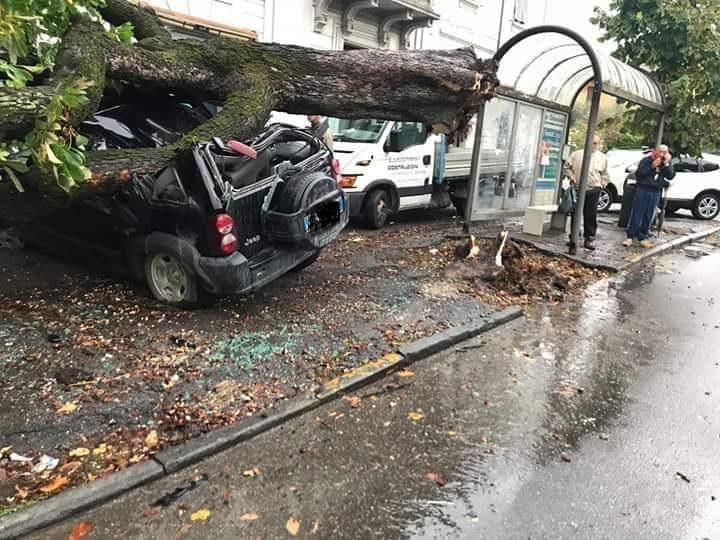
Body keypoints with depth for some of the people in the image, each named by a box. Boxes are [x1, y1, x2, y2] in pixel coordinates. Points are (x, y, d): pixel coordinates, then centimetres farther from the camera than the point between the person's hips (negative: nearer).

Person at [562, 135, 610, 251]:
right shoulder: (577, 154, 5)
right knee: (575, 214, 6)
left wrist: (602, 184, 7)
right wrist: (571, 176, -5)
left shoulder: (602, 158, 10)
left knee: (590, 216, 0)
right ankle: (573, 238, 16)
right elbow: (567, 166, 10)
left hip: (593, 190, 0)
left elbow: (605, 174, 18)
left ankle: (588, 240, 8)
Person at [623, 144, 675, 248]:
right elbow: (639, 173, -9)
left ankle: (643, 237, 12)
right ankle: (630, 237, 0)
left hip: (656, 192, 4)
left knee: (648, 217, 5)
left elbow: (670, 176, -1)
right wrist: (652, 167, -17)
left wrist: (666, 164, -11)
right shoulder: (646, 160, -2)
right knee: (637, 215, -4)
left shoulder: (667, 163, 10)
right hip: (642, 190, -3)